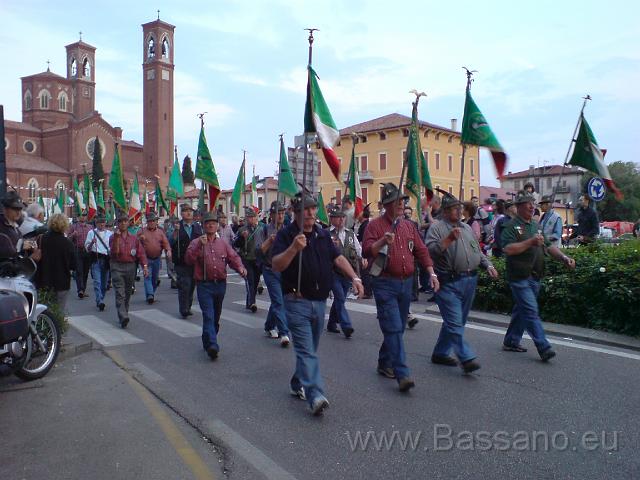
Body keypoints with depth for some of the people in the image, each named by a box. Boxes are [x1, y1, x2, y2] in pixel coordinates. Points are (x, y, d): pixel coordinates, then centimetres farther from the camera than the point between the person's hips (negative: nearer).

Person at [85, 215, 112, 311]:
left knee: (104, 282, 5)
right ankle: (100, 302, -20)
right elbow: (87, 248, 7)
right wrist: (92, 243, -12)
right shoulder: (91, 233, 9)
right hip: (95, 259, -2)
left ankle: (100, 300, 20)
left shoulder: (110, 233, 14)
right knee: (97, 281, -13)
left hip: (106, 259, 2)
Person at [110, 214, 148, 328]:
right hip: (117, 267, -3)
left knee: (128, 293, 12)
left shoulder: (134, 238, 10)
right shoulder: (113, 237, 3)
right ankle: (123, 317, -21)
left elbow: (141, 252, 5)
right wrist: (117, 237, -18)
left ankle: (123, 314, 27)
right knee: (120, 293, -12)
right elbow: (114, 251, -12)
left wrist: (144, 266, -6)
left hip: (131, 267, 4)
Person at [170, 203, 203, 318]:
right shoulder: (177, 226, -1)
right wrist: (176, 231, -23)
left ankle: (188, 307, 24)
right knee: (185, 285, -10)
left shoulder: (197, 227, 11)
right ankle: (184, 309, -1)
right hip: (182, 262, -4)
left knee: (192, 285, 11)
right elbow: (171, 243, -12)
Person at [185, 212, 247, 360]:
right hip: (204, 285, -4)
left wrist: (240, 267, -13)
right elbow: (188, 260, -12)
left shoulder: (223, 243, 13)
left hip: (221, 285, 5)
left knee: (216, 316, 15)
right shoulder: (196, 242, 2)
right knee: (208, 316, -14)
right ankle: (212, 345, -21)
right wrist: (199, 245, -21)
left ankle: (208, 341, 33)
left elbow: (233, 257, 7)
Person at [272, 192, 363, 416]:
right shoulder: (285, 235, -7)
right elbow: (276, 265, -16)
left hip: (320, 302, 6)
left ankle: (298, 385, 34)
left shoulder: (323, 234, 12)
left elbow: (338, 258, 9)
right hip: (297, 302, -6)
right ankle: (315, 396, -16)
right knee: (306, 351, -11)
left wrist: (354, 277, -5)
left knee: (310, 349, 17)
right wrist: (294, 248, -32)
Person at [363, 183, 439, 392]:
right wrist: (382, 241, -29)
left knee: (398, 328, 14)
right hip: (385, 284, -6)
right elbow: (367, 252, -13)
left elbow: (421, 251, 13)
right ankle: (402, 375, -10)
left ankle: (385, 363, 31)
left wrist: (432, 273, 4)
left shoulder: (409, 226, 14)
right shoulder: (375, 225, -4)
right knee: (393, 329, -10)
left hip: (406, 283, 6)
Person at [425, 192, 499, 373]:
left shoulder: (467, 228, 18)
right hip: (449, 282, -7)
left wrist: (488, 265, 8)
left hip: (470, 281, 8)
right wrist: (449, 239, -26)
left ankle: (440, 353, 26)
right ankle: (466, 359, -6)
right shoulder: (437, 228, -4)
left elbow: (478, 252, 23)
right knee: (455, 322, -9)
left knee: (457, 321, 14)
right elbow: (430, 250, -18)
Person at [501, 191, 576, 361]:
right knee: (531, 311, -10)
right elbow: (508, 249, -20)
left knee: (522, 310, 14)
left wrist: (564, 257, 1)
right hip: (520, 277, -8)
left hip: (535, 277, 8)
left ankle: (511, 342, 25)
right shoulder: (512, 226, -8)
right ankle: (544, 348, -10)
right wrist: (530, 242, -22)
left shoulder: (536, 225, 17)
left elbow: (549, 246, 17)